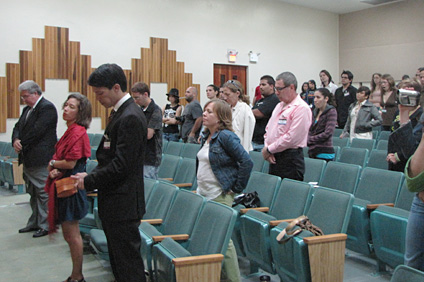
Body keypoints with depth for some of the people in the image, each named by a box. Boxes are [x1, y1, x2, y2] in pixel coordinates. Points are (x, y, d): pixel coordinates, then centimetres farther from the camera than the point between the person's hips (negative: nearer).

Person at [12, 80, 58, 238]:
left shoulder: (47, 108, -12)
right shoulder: (27, 109, 18)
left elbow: (37, 131, -19)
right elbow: (18, 127, 14)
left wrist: (22, 144, -9)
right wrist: (16, 140, -7)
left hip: (40, 159, -10)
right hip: (28, 159, 10)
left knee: (43, 193, -3)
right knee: (33, 194, 17)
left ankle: (45, 225, 6)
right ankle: (34, 223, 28)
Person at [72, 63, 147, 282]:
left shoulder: (130, 117, -20)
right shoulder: (119, 112, 12)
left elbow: (121, 165, -23)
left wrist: (89, 181, -12)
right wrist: (91, 175, 4)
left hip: (123, 204, -10)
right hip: (114, 202, 10)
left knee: (127, 263, 1)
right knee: (118, 260, 21)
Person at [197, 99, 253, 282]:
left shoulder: (226, 136, -15)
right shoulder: (206, 136, 11)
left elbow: (247, 162, -19)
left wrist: (236, 188, -13)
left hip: (220, 196, -8)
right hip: (203, 194, 9)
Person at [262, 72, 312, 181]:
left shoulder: (301, 108, -12)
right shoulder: (279, 106, 17)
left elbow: (291, 138, -18)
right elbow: (268, 129, 19)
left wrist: (269, 149, -11)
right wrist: (267, 147, 1)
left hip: (290, 159, -8)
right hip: (274, 158, 8)